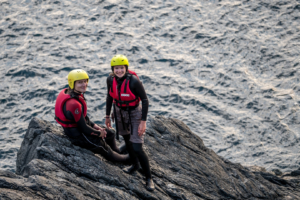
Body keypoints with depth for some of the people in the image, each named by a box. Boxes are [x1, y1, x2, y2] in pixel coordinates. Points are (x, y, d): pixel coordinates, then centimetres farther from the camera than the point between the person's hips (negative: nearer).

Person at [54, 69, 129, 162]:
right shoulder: (73, 104, -34)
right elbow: (83, 128, -26)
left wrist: (95, 126, 3)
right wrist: (99, 133, -10)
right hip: (78, 136, -10)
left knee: (110, 134, 25)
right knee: (106, 150, 10)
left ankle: (117, 152, 50)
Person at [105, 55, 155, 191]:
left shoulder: (133, 81, -28)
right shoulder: (111, 79, -12)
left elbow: (145, 100, -21)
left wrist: (143, 122, -23)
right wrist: (108, 116, 11)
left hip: (135, 113, -5)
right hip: (120, 113, 5)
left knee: (137, 148, -10)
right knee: (127, 141, 23)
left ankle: (149, 178, 5)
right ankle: (135, 165, 49)